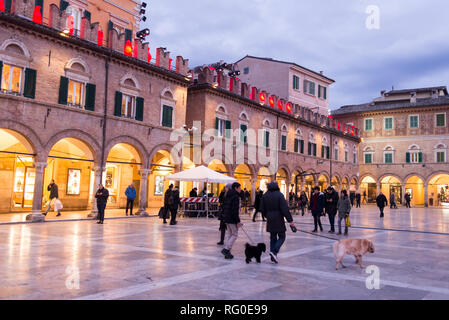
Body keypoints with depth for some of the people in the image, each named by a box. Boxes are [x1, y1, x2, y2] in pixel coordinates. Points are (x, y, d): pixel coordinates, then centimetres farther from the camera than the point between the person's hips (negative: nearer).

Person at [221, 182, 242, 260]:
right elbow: (235, 210, -21)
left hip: (227, 218, 9)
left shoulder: (228, 196, 14)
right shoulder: (235, 196, -15)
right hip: (232, 219, -9)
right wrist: (238, 221, -18)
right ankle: (226, 249, -7)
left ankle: (227, 253, 14)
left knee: (228, 234, 13)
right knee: (234, 234, 0)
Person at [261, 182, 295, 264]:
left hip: (270, 220, 5)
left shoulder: (265, 196, 4)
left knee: (273, 237, 13)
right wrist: (290, 220, -13)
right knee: (281, 237, 5)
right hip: (279, 220, -5)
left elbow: (262, 209, 8)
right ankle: (274, 251, -13)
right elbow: (285, 209, -16)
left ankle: (273, 256, 14)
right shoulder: (279, 195, -12)